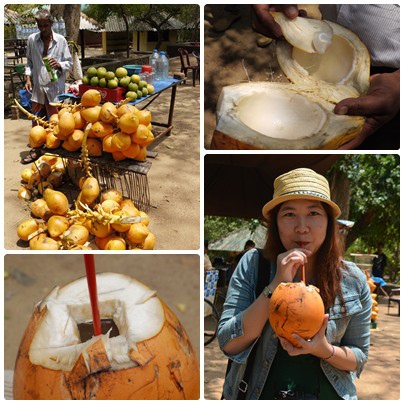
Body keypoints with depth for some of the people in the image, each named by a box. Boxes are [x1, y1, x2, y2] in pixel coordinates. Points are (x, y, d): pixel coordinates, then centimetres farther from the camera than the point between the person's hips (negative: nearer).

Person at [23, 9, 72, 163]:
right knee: (36, 121, 11)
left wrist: (59, 65, -19)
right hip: (37, 87, 3)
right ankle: (36, 150, 24)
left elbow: (69, 63, 1)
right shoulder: (31, 39, 3)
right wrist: (28, 78, 1)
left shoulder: (61, 40, -4)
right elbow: (29, 62, 13)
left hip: (55, 88, -3)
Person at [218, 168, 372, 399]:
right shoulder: (252, 265, -15)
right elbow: (228, 344, -19)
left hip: (328, 394, 1)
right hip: (259, 393, 0)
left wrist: (325, 350, -23)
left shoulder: (353, 280, -11)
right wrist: (277, 284, -27)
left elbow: (359, 358, -2)